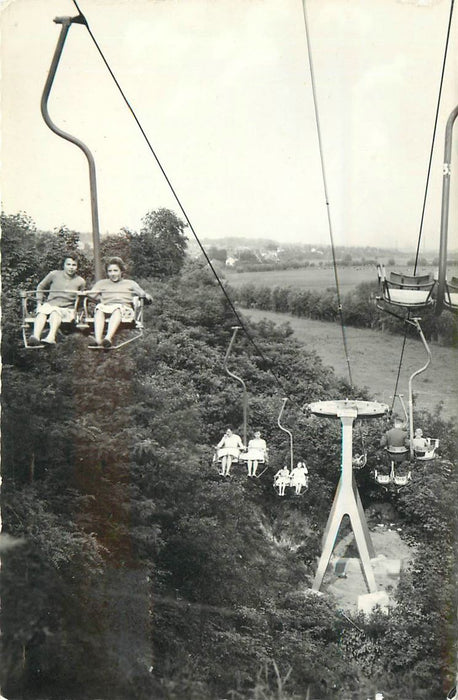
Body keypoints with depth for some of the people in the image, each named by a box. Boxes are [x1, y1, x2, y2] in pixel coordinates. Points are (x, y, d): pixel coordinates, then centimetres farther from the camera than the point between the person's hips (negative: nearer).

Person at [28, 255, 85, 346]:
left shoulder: (80, 281, 11)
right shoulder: (54, 274, 10)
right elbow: (40, 287, 22)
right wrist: (39, 303, 11)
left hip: (67, 309, -1)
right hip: (49, 304, 1)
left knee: (55, 312, -38)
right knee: (42, 312, -36)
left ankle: (51, 337, -65)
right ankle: (36, 336, -59)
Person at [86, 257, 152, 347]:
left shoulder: (130, 283, 29)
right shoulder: (102, 283, 34)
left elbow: (141, 293, 15)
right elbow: (91, 295, 21)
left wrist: (146, 295, -5)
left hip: (124, 308, -1)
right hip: (106, 307, 1)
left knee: (117, 309, -38)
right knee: (99, 307, -35)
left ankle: (108, 338, -61)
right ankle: (98, 339, -55)